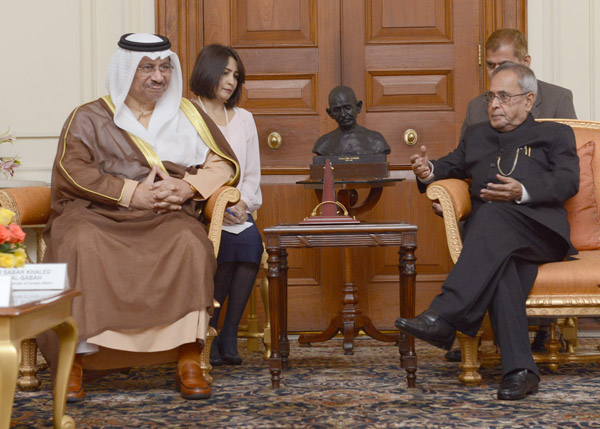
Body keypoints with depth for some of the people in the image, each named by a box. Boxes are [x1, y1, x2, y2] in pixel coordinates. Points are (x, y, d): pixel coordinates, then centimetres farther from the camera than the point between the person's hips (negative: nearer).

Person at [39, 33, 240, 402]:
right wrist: (133, 193, -12)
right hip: (97, 213, -1)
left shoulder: (187, 115, 20)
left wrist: (188, 186, -8)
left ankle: (190, 361, -32)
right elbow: (71, 171, -2)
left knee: (190, 243, -34)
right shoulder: (89, 118, 13)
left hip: (167, 217, 1)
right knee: (82, 245, -36)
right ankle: (73, 362, -34)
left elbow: (225, 164, 13)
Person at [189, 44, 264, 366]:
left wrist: (241, 203, -4)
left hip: (237, 214, 4)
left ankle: (228, 336, -22)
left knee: (251, 240, -30)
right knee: (226, 242, -34)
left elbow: (252, 174, 17)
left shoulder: (243, 119, 22)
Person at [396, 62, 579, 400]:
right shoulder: (477, 136, 35)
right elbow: (452, 166, 28)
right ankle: (520, 370, -43)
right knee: (500, 267, -36)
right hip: (493, 235, 3)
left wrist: (522, 192, -15)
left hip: (541, 231, -2)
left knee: (493, 215, -37)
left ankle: (444, 318, -48)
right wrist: (429, 171, 2)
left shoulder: (555, 134, 21)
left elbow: (568, 182, 4)